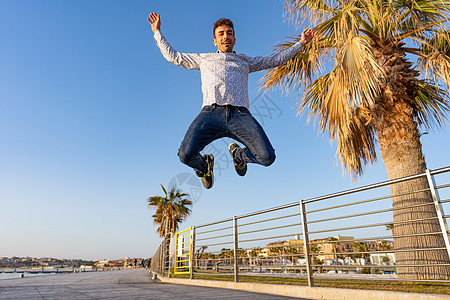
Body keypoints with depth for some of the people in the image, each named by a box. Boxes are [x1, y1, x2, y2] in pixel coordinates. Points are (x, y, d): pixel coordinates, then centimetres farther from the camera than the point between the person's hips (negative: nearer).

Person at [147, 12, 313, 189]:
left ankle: (238, 154, 18)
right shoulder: (204, 59, 33)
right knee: (186, 154, -25)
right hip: (211, 113, 0)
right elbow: (173, 56, 38)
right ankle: (204, 165, 14)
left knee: (267, 157, -19)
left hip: (240, 114, 1)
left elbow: (276, 60, 40)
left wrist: (301, 43, 39)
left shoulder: (245, 61, 34)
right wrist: (157, 32, 38)